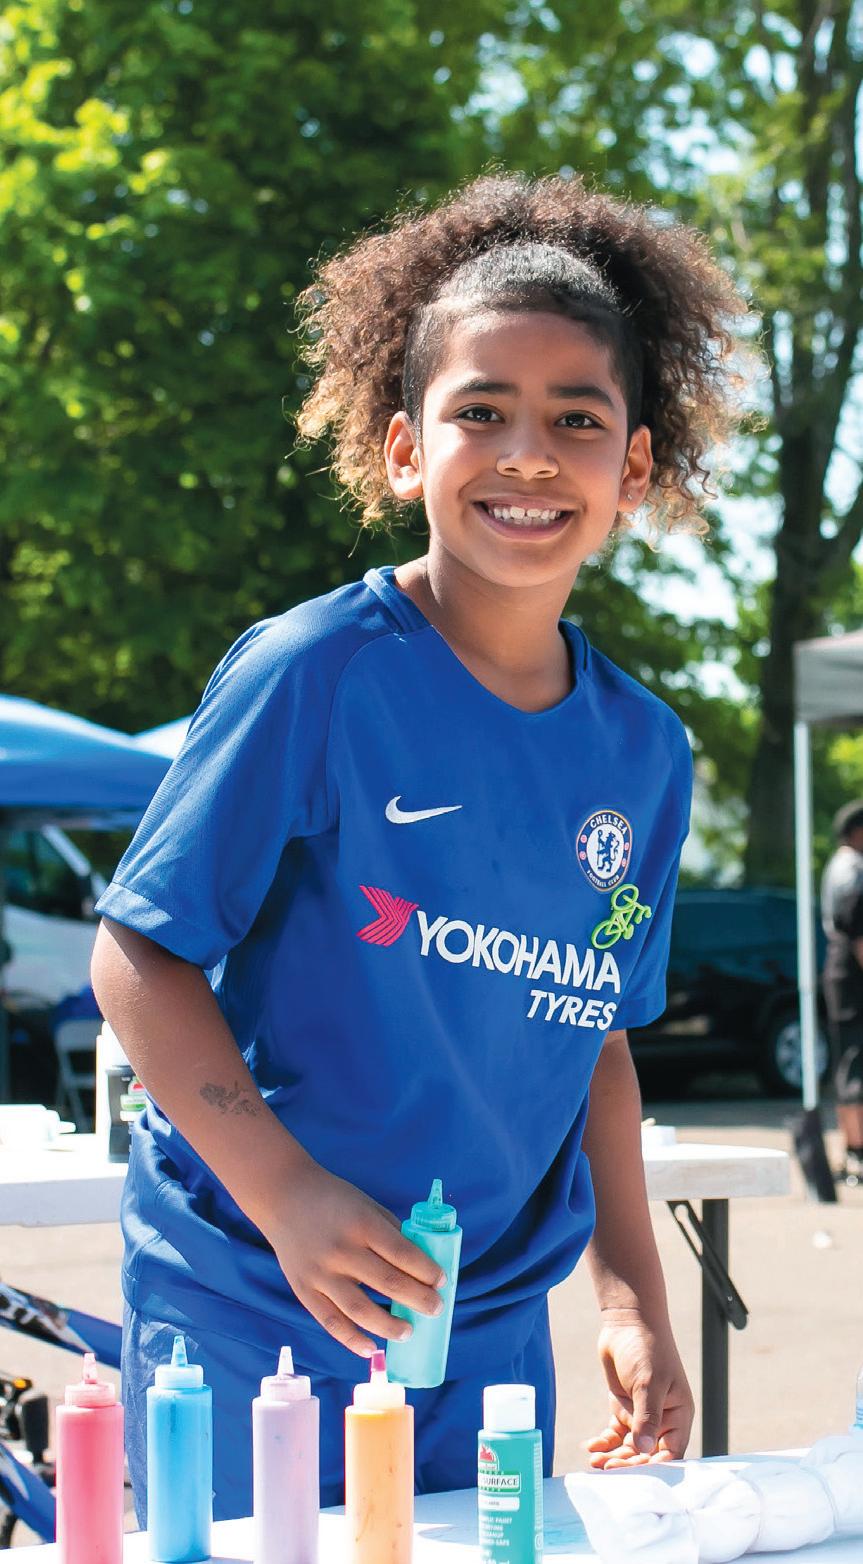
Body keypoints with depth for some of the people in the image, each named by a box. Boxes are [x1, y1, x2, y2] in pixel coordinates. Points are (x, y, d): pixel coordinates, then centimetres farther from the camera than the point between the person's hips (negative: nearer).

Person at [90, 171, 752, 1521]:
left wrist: (632, 1291, 5)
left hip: (489, 1333, 5)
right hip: (246, 1314, -5)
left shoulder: (644, 752, 3)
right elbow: (140, 956, -12)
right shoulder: (315, 673, -14)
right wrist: (288, 1196, -21)